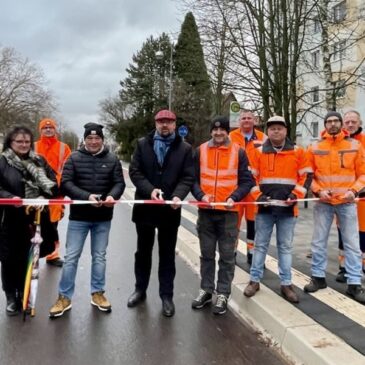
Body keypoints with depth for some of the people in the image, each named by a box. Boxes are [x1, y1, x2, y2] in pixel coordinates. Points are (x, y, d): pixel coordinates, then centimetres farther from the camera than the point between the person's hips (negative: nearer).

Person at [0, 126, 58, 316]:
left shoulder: (39, 161, 8)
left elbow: (53, 184, 8)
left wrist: (43, 197, -11)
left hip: (35, 219, 3)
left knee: (29, 259, 11)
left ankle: (24, 295, 29)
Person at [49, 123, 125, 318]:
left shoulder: (112, 159, 2)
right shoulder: (74, 158, -2)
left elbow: (119, 183, -2)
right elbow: (65, 183, -10)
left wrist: (112, 196, -24)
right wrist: (86, 196, -23)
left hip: (103, 217, 2)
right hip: (79, 216, -1)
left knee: (99, 257, 13)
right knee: (71, 257, 4)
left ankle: (97, 293, 27)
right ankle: (64, 297, 17)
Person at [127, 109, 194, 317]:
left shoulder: (185, 148, 1)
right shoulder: (143, 144, 5)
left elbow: (188, 177, -5)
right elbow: (134, 171, -2)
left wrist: (178, 195, -23)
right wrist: (150, 190, -18)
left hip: (170, 209, -1)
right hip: (145, 206, 2)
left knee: (167, 254, 9)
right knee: (143, 251, 16)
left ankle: (166, 296, 21)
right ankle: (140, 290, 32)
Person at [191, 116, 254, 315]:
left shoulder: (238, 152, 0)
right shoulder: (200, 151, 5)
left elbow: (246, 181, 1)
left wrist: (234, 198, -15)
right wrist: (201, 195, -11)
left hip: (229, 212, -2)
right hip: (206, 211, 2)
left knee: (227, 256, 5)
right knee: (207, 254, 13)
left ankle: (223, 294, 17)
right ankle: (206, 290, 26)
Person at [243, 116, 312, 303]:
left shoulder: (298, 152, 4)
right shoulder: (259, 151, 5)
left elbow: (306, 176, 4)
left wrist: (295, 195, -9)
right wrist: (258, 196, -8)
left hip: (287, 208, 0)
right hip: (264, 207, 0)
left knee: (285, 246, 8)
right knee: (260, 245, 8)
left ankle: (286, 284, 17)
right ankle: (254, 280, 18)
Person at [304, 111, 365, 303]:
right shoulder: (315, 147, 2)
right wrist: (318, 190, -11)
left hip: (347, 202, 0)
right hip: (323, 202, 1)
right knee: (319, 241, 7)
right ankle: (318, 277, 22)